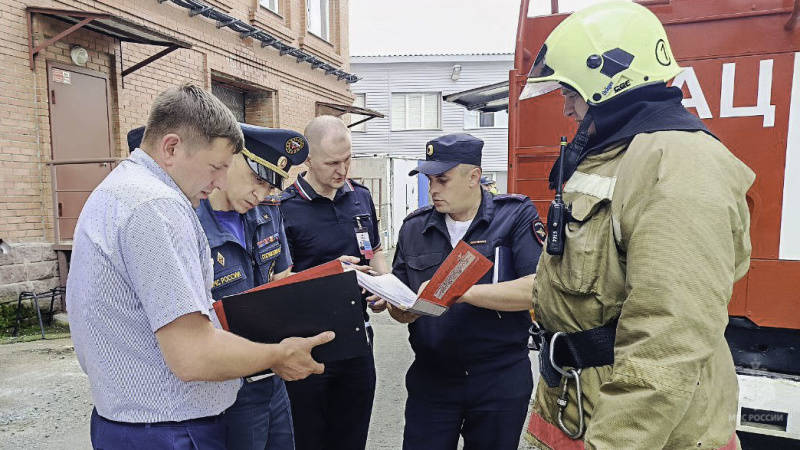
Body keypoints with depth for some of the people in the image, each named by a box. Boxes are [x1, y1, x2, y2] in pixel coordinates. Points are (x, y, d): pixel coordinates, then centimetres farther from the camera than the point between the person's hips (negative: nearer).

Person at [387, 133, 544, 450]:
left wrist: (462, 292, -25)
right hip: (431, 379, 3)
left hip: (501, 380, -2)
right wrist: (402, 310, -16)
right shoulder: (414, 227, 4)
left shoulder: (516, 216, -7)